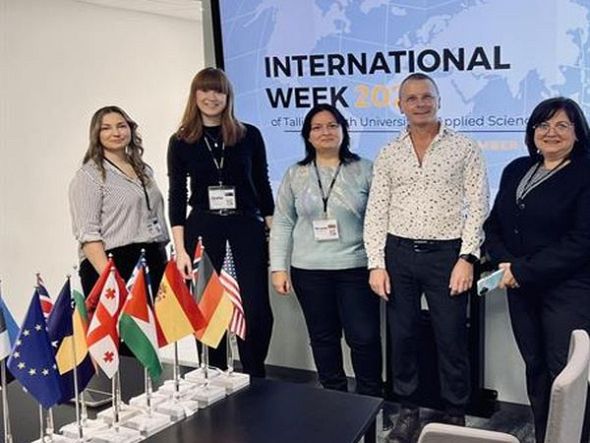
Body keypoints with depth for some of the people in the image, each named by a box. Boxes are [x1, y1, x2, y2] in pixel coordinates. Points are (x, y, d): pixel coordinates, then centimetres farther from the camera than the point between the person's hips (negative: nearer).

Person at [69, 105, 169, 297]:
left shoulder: (144, 170, 18)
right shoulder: (88, 175, -2)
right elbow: (87, 233, -10)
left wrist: (165, 265, 17)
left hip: (154, 263, 6)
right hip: (113, 265, -5)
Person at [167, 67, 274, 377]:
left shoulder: (249, 136, 3)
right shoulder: (181, 142, 3)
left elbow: (262, 186, 7)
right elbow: (177, 197, 2)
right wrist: (180, 250, -5)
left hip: (248, 226, 0)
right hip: (203, 228, 0)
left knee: (257, 309, -2)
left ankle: (256, 380, 18)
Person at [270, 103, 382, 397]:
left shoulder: (364, 170, 1)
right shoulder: (295, 175, 7)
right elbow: (282, 223, 7)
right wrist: (278, 267, 1)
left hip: (356, 268, -2)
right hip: (309, 270, 2)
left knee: (364, 336, -2)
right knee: (323, 337, 11)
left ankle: (371, 398, 16)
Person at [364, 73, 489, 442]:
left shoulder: (464, 149, 0)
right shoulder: (388, 155, 7)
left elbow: (477, 207, -3)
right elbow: (376, 212, 5)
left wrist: (467, 258, -11)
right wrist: (376, 263, -3)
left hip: (447, 254, -2)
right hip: (399, 254, 3)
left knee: (451, 339, 4)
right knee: (402, 336, 10)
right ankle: (408, 410, 26)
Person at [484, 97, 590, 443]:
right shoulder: (517, 170, 12)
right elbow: (494, 223, 12)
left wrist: (523, 271, -16)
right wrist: (504, 262, -7)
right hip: (522, 290, 6)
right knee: (535, 368, 12)